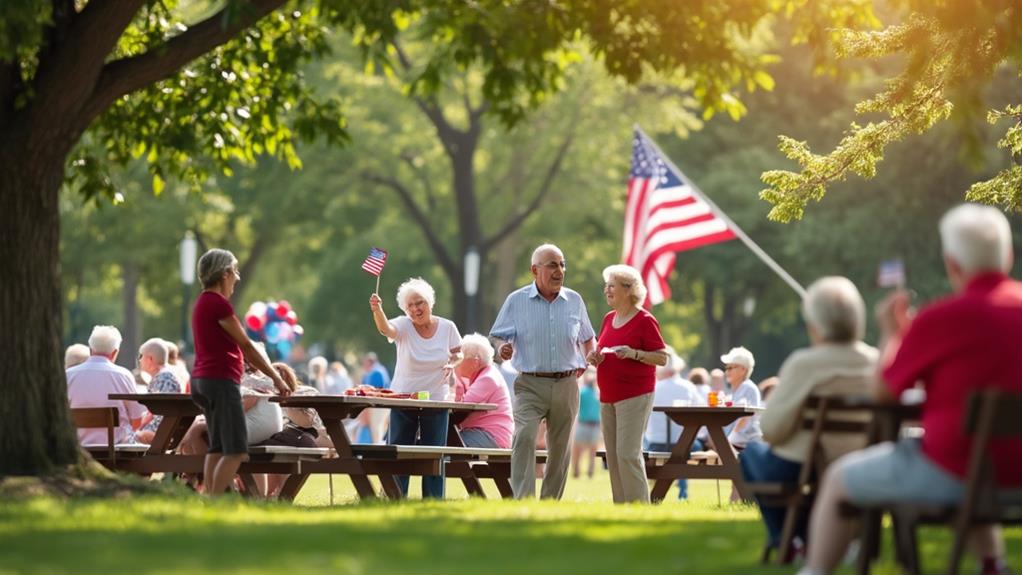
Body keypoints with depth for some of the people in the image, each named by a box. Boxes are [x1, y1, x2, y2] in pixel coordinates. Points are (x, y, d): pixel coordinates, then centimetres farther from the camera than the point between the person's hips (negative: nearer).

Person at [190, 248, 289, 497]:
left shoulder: (203, 302, 16)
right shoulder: (218, 303, -14)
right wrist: (276, 377, -6)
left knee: (217, 448, 11)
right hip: (221, 380, -10)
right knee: (236, 450, -11)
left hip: (202, 380, 10)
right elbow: (246, 346, -11)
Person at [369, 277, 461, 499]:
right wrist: (377, 311, -51)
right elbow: (386, 329, -30)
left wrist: (452, 364, -12)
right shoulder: (404, 326, -8)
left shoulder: (447, 327, -1)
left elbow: (458, 354, 12)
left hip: (436, 401, 1)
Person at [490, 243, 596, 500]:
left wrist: (584, 363, 6)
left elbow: (587, 338, 22)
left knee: (560, 447, 8)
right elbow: (499, 336, 4)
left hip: (565, 385, 3)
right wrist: (503, 348, -18)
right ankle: (522, 502, -27)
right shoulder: (516, 301, 1)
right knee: (524, 437, -22)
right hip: (530, 384, -3)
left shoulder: (574, 301, 8)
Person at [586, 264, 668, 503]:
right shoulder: (609, 319, 14)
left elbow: (662, 358, -9)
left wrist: (634, 354, -24)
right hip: (608, 396, 8)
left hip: (635, 396, -8)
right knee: (612, 456, 7)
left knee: (628, 454, -13)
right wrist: (595, 357, 4)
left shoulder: (644, 320, -8)